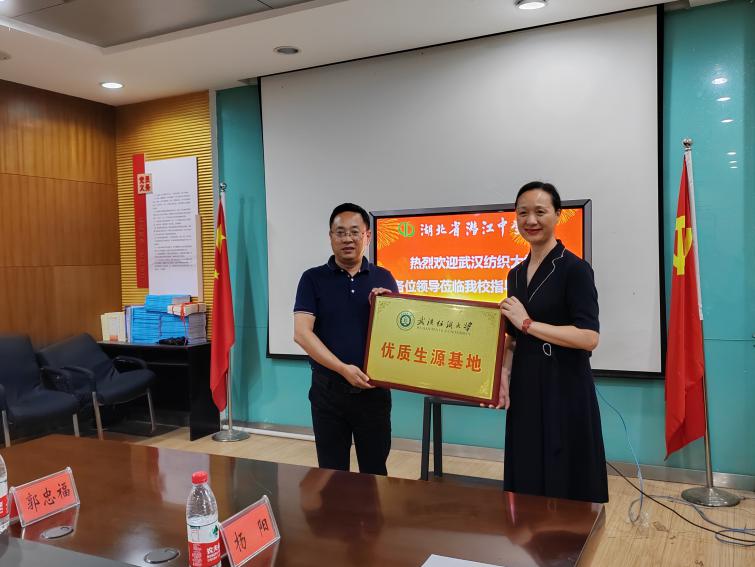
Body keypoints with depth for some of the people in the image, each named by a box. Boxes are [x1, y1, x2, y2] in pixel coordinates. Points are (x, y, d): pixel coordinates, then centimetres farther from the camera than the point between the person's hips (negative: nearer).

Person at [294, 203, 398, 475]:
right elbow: (302, 333, -11)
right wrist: (343, 368, -19)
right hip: (328, 388, -1)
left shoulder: (384, 279, 6)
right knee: (331, 472, 10)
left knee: (375, 471, 11)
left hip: (374, 388, 2)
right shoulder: (313, 278, -1)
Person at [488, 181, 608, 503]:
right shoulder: (516, 274, 11)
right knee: (527, 483, 14)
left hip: (564, 390, -6)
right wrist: (504, 373, -2)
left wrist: (528, 323, -17)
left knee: (565, 487, 3)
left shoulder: (574, 269, -10)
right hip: (524, 389, 7)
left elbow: (589, 338, -19)